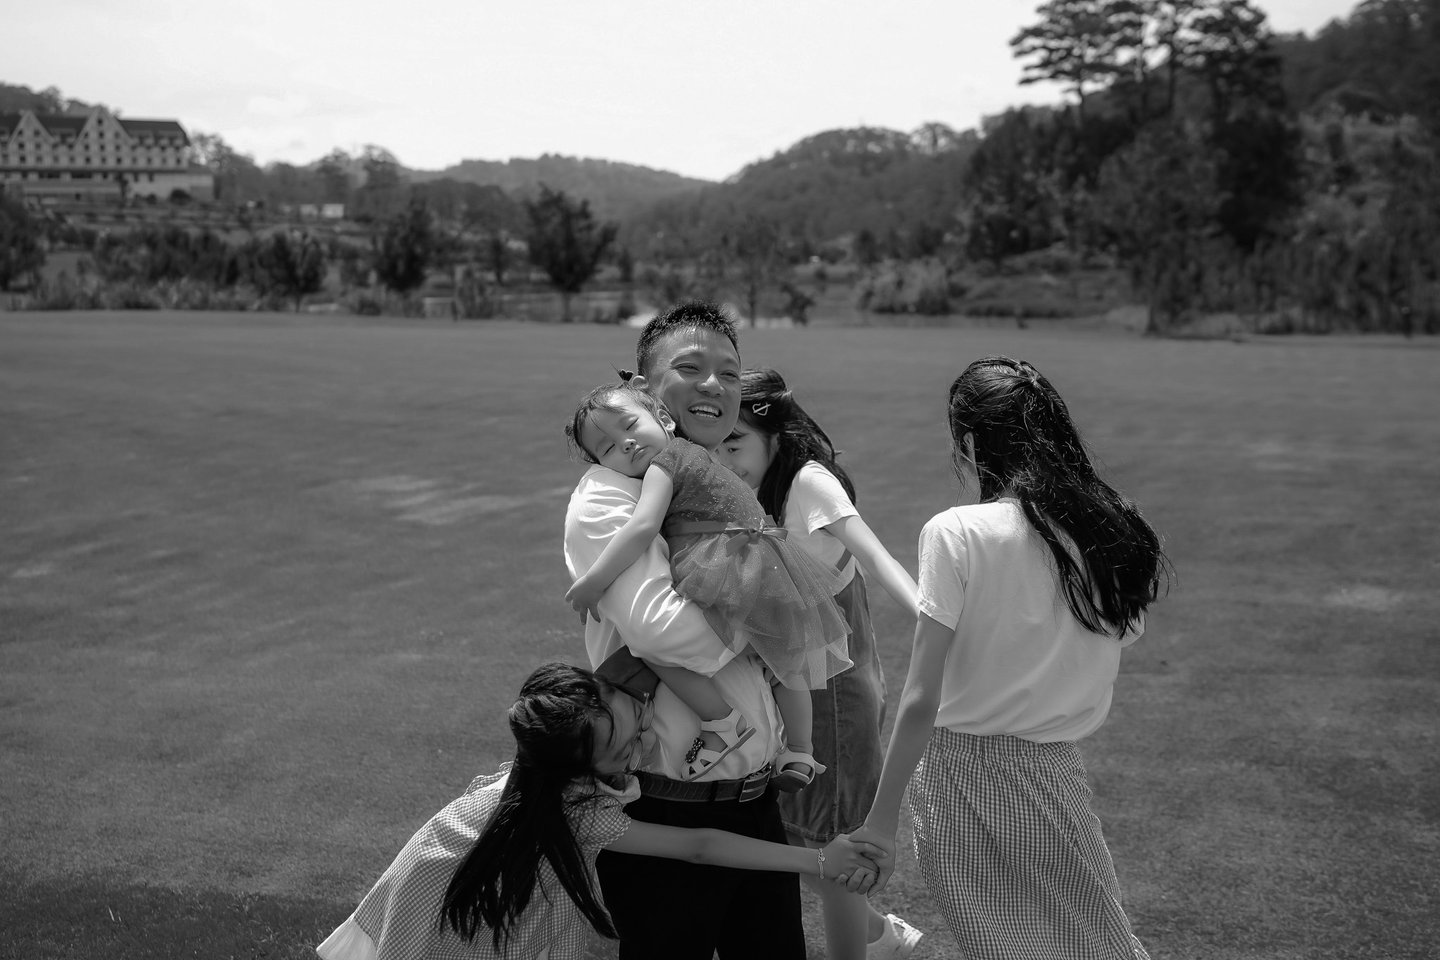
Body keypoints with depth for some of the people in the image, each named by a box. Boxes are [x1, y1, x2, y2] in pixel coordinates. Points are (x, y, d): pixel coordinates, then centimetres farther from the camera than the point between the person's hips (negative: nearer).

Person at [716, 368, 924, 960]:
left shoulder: (811, 480, -19)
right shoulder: (759, 496, 5)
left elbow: (876, 559, -30)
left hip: (834, 688, -8)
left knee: (830, 846, 4)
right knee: (786, 840, 18)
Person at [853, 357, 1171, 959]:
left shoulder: (957, 534, -14)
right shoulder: (1108, 533, 0)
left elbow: (921, 702, -15)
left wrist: (881, 821, -7)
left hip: (962, 772, -3)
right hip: (1056, 773, 3)